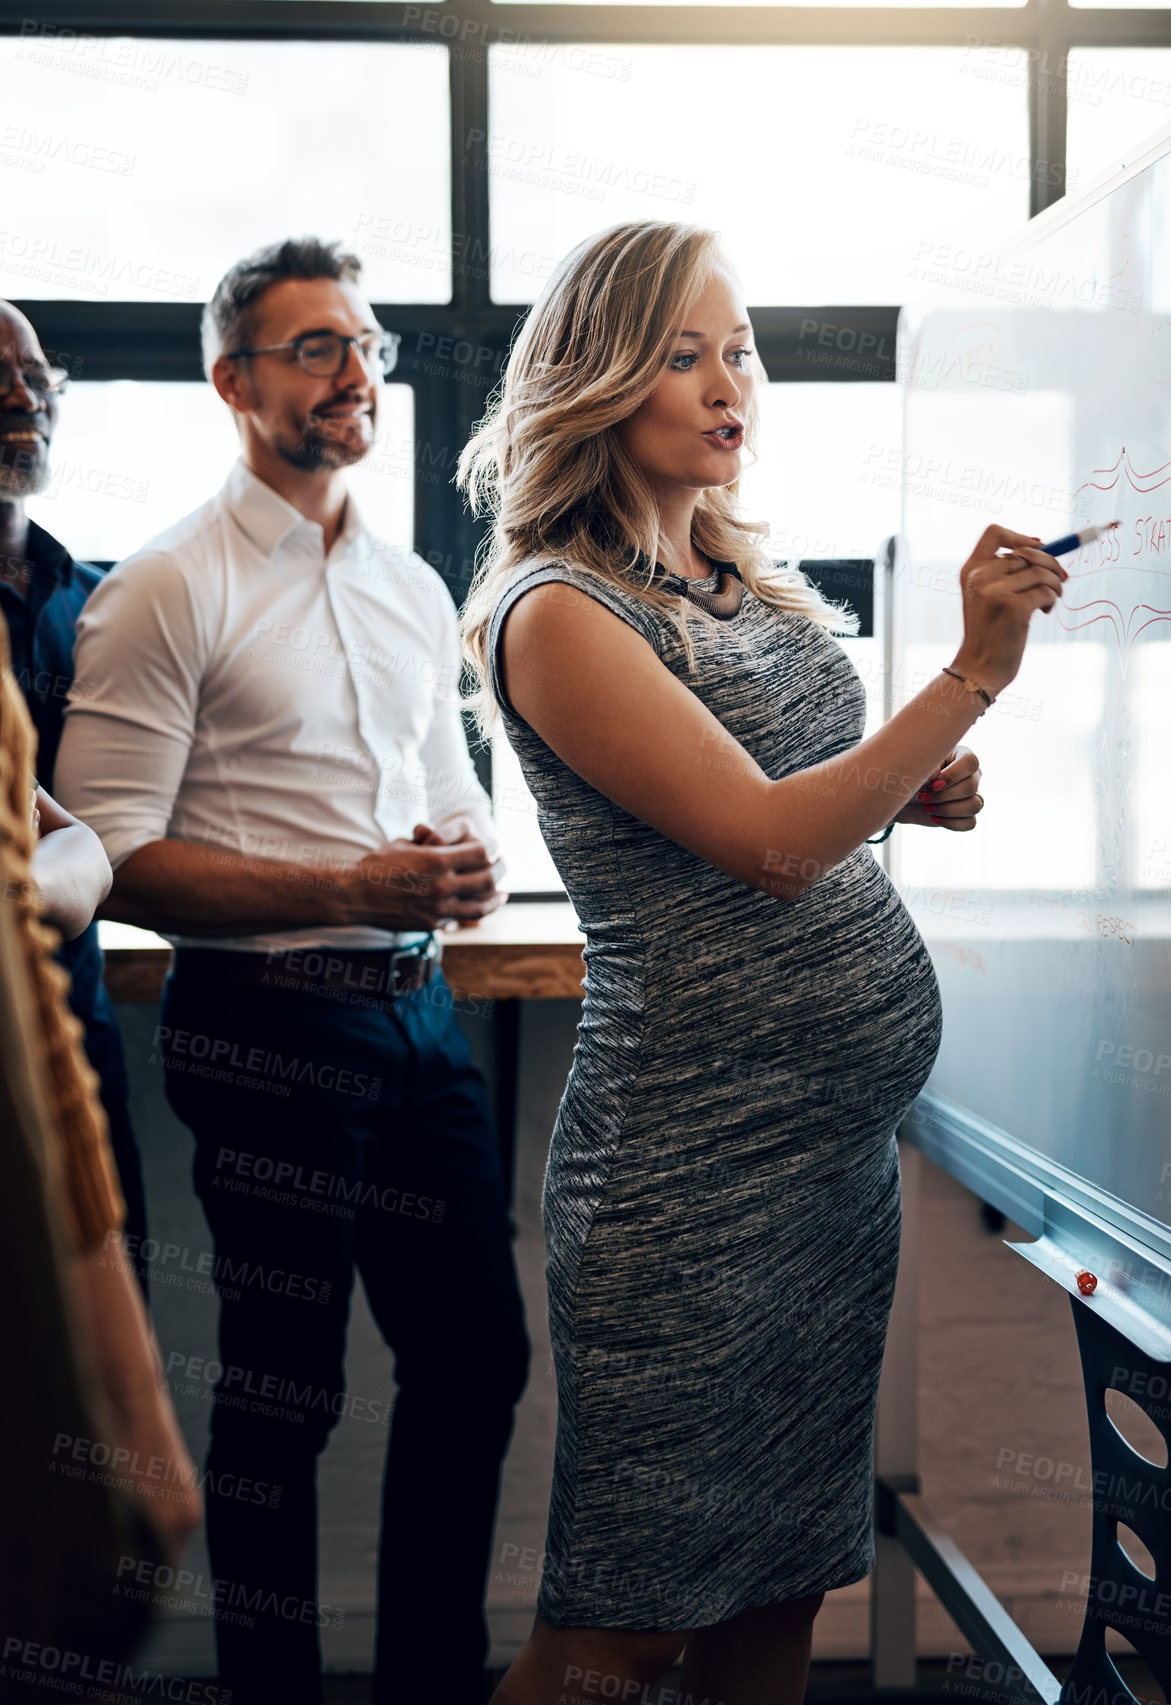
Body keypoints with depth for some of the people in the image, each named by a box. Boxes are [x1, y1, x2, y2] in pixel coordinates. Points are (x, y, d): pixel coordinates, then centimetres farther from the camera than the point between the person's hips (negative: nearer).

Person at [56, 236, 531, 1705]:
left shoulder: (413, 588, 14)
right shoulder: (166, 591, -7)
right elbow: (112, 860, -13)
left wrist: (472, 862, -1)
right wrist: (350, 891, -21)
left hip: (417, 1010, 7)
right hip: (270, 1029, -7)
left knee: (477, 1357, 14)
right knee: (284, 1395, 5)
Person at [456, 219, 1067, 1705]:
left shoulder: (740, 578, 11)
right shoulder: (553, 611, -12)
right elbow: (765, 842, -20)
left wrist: (909, 791, 4)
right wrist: (972, 679, -24)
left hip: (849, 1132, 8)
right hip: (699, 1155, -8)